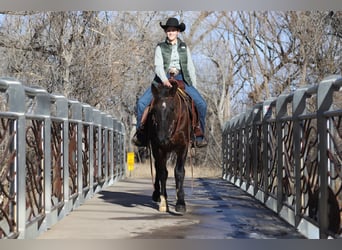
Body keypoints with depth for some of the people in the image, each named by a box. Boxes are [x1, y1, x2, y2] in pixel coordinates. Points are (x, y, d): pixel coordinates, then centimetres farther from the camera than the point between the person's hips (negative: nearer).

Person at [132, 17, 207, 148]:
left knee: (201, 104, -17)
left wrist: (194, 87, 9)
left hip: (181, 79, 1)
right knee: (142, 102, -20)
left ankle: (200, 135, -3)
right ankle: (140, 132, -3)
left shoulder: (184, 47, 13)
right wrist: (164, 80, -26)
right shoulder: (160, 47, 6)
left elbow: (190, 68, 15)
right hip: (163, 79, -1)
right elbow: (158, 66, -7)